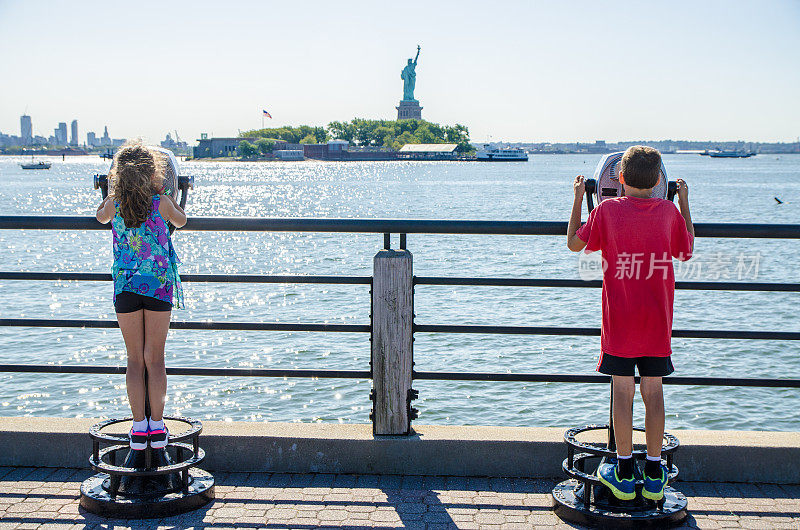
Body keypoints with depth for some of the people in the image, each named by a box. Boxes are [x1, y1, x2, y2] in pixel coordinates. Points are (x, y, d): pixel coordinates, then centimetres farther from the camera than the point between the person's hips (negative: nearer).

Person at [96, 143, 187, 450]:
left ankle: (139, 427, 8)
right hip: (159, 285, -1)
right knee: (155, 359, 5)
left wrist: (117, 191, 29)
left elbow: (100, 216, 23)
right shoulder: (161, 203, -6)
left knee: (135, 360, 8)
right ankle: (157, 426, 8)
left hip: (125, 286, 1)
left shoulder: (114, 204, -2)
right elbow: (181, 221, 16)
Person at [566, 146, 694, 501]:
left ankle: (624, 474, 9)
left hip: (619, 322, -2)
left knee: (622, 392, 4)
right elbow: (687, 251, 16)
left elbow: (574, 243, 7)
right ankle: (654, 476, 13)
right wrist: (685, 203, 23)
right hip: (657, 323, 2)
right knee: (653, 392, 8)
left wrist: (578, 199, 17)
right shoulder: (669, 211, 0)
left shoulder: (607, 210, -6)